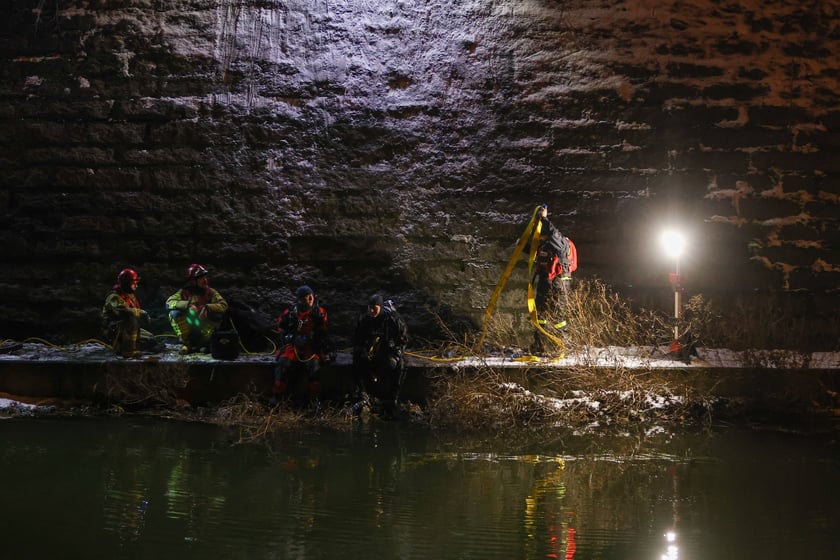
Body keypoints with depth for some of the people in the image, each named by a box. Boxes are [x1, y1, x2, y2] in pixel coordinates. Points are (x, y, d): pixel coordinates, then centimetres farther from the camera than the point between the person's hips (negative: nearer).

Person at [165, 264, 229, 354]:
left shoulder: (211, 292, -1)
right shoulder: (184, 292, -3)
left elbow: (224, 305, -14)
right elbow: (169, 302, -17)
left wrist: (207, 307, -31)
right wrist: (188, 304, -31)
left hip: (204, 329, 0)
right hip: (187, 329, 0)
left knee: (218, 316, -26)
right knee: (174, 313, -24)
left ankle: (204, 342, -9)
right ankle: (186, 343, -15)